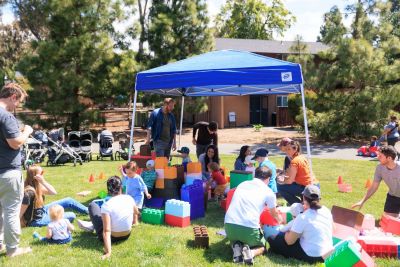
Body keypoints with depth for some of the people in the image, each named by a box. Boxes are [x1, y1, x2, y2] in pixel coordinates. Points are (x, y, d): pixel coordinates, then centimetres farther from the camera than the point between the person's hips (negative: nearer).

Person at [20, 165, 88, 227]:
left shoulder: (37, 186, -4)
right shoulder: (29, 192, -32)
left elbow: (53, 192, -4)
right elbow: (20, 213, -27)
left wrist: (43, 181, -16)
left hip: (42, 210, 10)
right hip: (38, 220, -9)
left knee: (69, 201, 12)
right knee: (71, 216, -11)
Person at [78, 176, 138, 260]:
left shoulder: (106, 206, -25)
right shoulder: (129, 198, -10)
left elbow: (107, 231, -30)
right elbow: (136, 212, 12)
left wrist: (108, 252, -29)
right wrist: (134, 221, 33)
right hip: (127, 235, 5)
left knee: (92, 205, 6)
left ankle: (92, 226, 30)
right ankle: (92, 226, 33)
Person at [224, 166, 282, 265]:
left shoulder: (242, 184, 21)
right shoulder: (268, 192, 9)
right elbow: (274, 214, 27)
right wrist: (280, 221, 52)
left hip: (229, 224, 3)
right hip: (249, 228, -3)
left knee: (234, 239, 36)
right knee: (261, 246, 27)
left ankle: (236, 248, 2)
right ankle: (251, 252, -5)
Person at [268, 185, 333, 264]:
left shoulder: (302, 217, -22)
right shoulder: (327, 211, -5)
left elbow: (289, 241, -16)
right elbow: (332, 228, 16)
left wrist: (287, 232, 7)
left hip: (310, 256, -7)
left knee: (272, 239, -2)